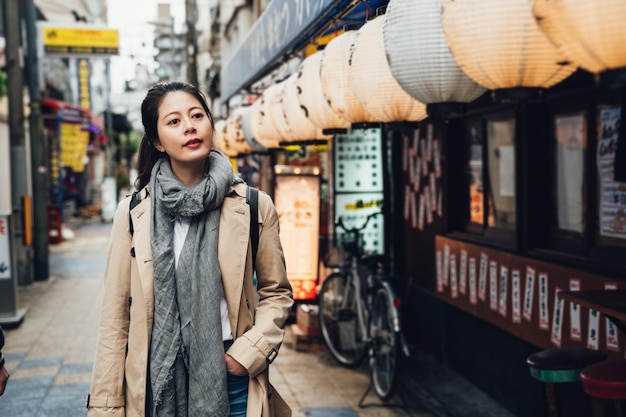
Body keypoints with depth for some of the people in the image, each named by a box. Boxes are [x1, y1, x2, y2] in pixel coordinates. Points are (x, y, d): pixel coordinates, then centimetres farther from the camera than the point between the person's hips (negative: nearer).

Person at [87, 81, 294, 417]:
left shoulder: (253, 208, -4)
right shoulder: (133, 213, -3)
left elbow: (276, 293, 6)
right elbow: (116, 316, -2)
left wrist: (249, 351, -10)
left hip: (229, 377, 0)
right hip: (157, 378, 0)